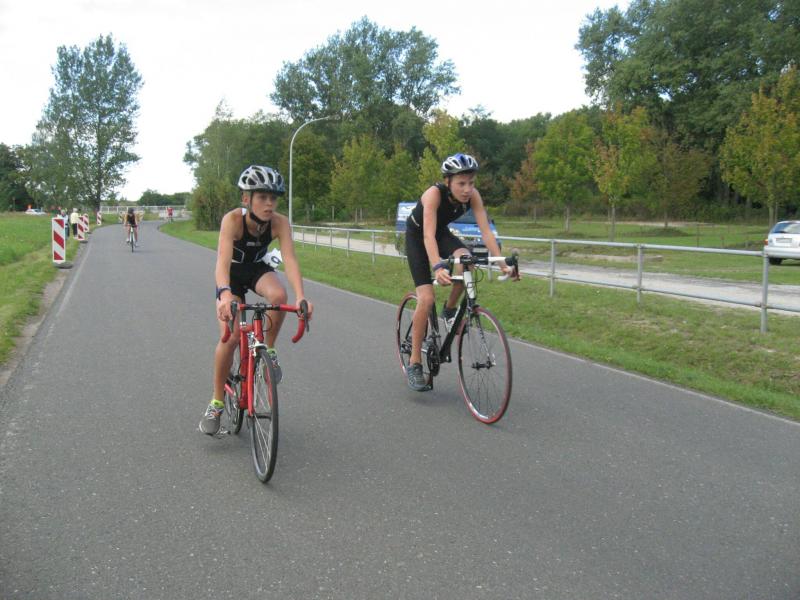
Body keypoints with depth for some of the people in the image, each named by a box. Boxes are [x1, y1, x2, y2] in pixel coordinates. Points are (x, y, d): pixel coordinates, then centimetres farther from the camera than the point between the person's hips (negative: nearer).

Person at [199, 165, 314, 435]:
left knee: (279, 295, -34)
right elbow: (223, 260, -45)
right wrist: (225, 295, -63)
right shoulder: (232, 220, -34)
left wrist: (301, 296, -52)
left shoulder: (279, 222, -27)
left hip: (258, 270, 2)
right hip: (232, 275, -2)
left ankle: (269, 351, -8)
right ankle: (217, 403, 5)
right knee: (230, 338, -14)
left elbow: (289, 259, -37)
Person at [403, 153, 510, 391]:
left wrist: (502, 263, -37)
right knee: (426, 299, -17)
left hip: (442, 233, 4)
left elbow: (486, 231, -25)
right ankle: (414, 364, -5)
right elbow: (428, 235, -45)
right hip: (417, 237, -4)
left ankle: (450, 309, -3)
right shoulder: (434, 194, -35)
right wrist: (437, 267, -60)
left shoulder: (473, 195, -22)